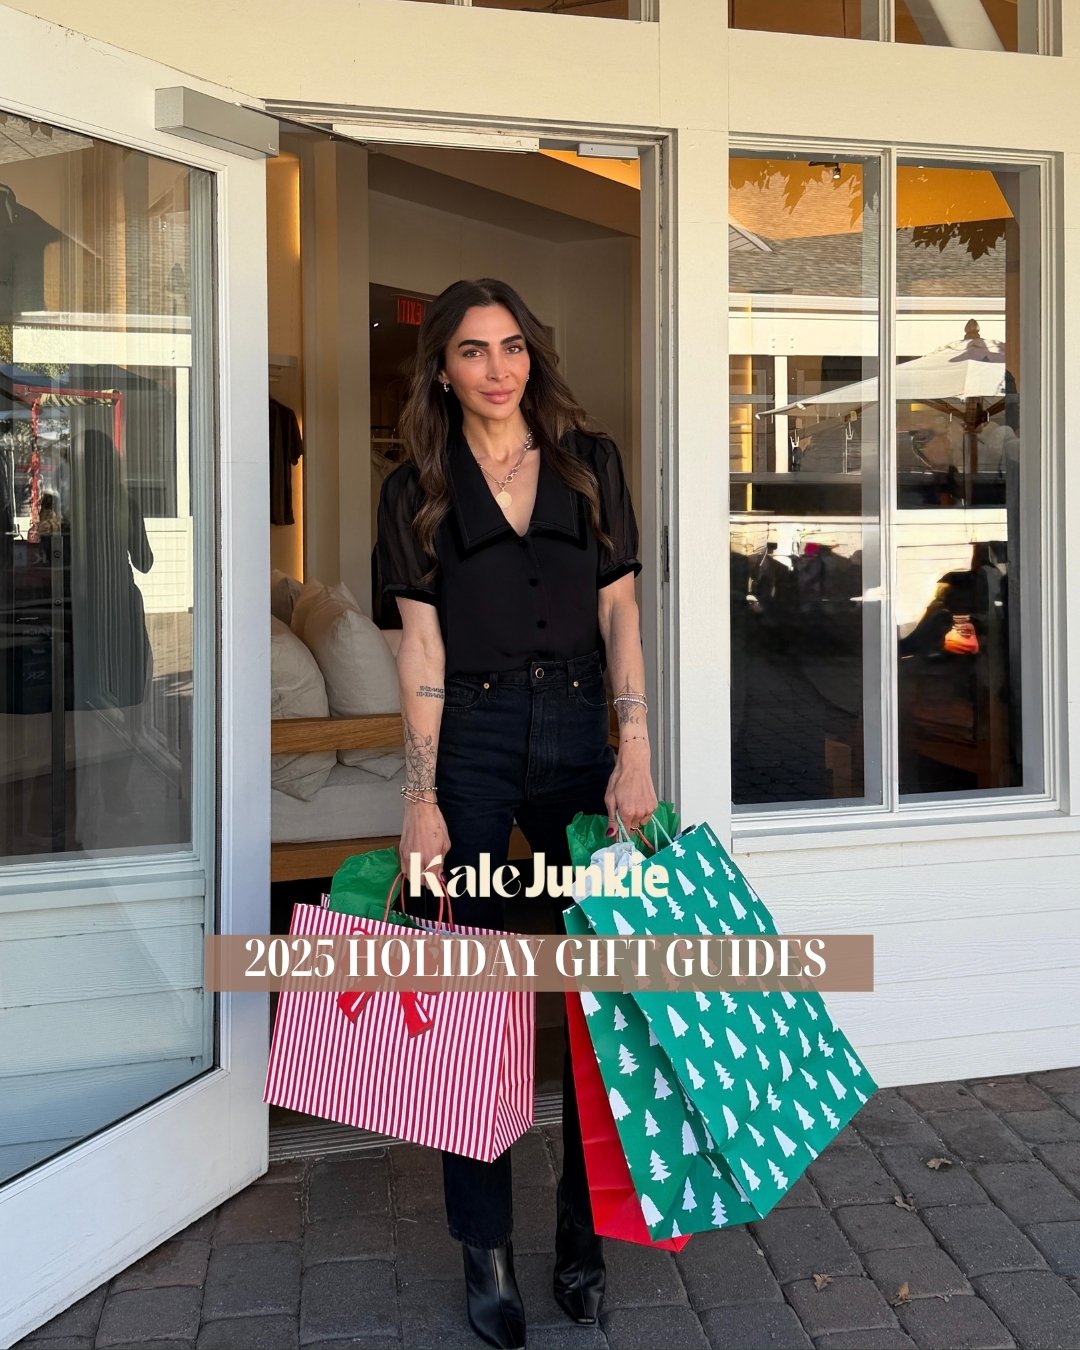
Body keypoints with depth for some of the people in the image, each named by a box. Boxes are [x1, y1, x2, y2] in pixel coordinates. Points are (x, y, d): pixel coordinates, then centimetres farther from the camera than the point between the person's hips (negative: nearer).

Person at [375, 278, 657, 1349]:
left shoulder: (590, 463, 8)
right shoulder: (419, 488, 4)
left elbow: (621, 617, 4)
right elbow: (421, 649, -2)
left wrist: (634, 758, -6)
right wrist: (421, 801, -9)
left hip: (579, 734, 2)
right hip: (472, 742, -1)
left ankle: (584, 1231, 21)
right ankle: (485, 1250, 15)